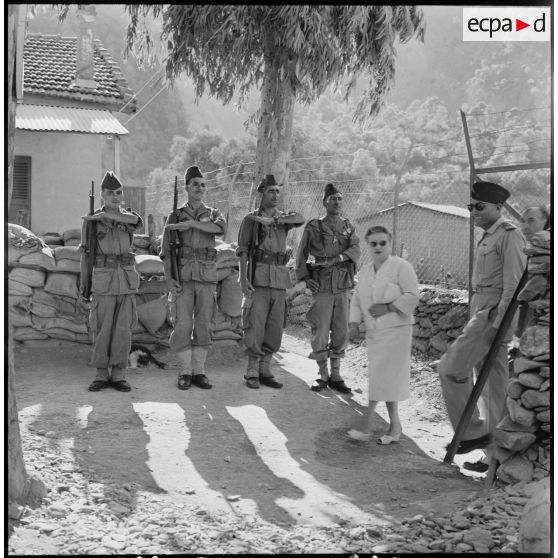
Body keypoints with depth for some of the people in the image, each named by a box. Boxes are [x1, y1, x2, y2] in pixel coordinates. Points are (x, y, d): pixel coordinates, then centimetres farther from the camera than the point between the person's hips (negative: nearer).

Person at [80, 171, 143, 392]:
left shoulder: (129, 216, 8)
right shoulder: (91, 220, 1)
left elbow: (135, 220, -19)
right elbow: (85, 254, 3)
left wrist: (103, 215, -17)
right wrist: (82, 285, -1)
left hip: (127, 280, 2)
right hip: (103, 280, -2)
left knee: (123, 330, 1)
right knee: (101, 330, 0)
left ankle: (118, 375, 8)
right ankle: (101, 375, 10)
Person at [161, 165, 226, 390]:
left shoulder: (213, 214, 11)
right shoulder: (175, 216, 7)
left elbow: (221, 228, -16)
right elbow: (166, 250, 1)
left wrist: (190, 223, -20)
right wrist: (168, 278, -12)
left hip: (207, 276, 1)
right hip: (184, 276, -1)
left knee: (203, 325, 2)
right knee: (183, 325, -5)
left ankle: (199, 372, 9)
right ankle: (185, 373, 4)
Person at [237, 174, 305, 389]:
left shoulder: (283, 218, 15)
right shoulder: (250, 220, 4)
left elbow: (300, 219, -9)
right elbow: (242, 251, -2)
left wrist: (271, 220, -19)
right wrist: (243, 279, -14)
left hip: (279, 280, 4)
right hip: (258, 278, -4)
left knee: (275, 329, 5)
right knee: (255, 327, -6)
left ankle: (264, 371, 14)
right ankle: (252, 373, 3)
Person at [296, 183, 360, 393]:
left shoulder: (348, 226, 12)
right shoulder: (314, 227, 2)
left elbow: (355, 250, -4)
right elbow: (301, 255, 4)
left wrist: (337, 258, -20)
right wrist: (305, 277, -8)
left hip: (343, 286, 3)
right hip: (322, 287, -3)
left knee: (341, 332, 5)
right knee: (320, 332, -3)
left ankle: (336, 376, 15)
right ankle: (323, 376, 8)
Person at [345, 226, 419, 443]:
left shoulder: (401, 267, -7)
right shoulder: (364, 271, 13)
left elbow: (412, 297, -12)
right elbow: (356, 300, 13)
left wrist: (387, 307, -19)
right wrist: (354, 324, -1)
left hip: (395, 330, -6)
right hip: (374, 331, 6)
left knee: (384, 377, -8)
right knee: (387, 380, 9)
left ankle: (366, 423, -4)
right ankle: (394, 425, 18)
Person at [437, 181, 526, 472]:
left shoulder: (509, 235, -10)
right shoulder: (487, 237, 19)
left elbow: (513, 285, -17)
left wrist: (497, 324, -21)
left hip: (495, 314, -9)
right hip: (482, 313, 9)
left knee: (450, 368, -11)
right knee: (492, 386, 11)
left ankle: (473, 432, -1)